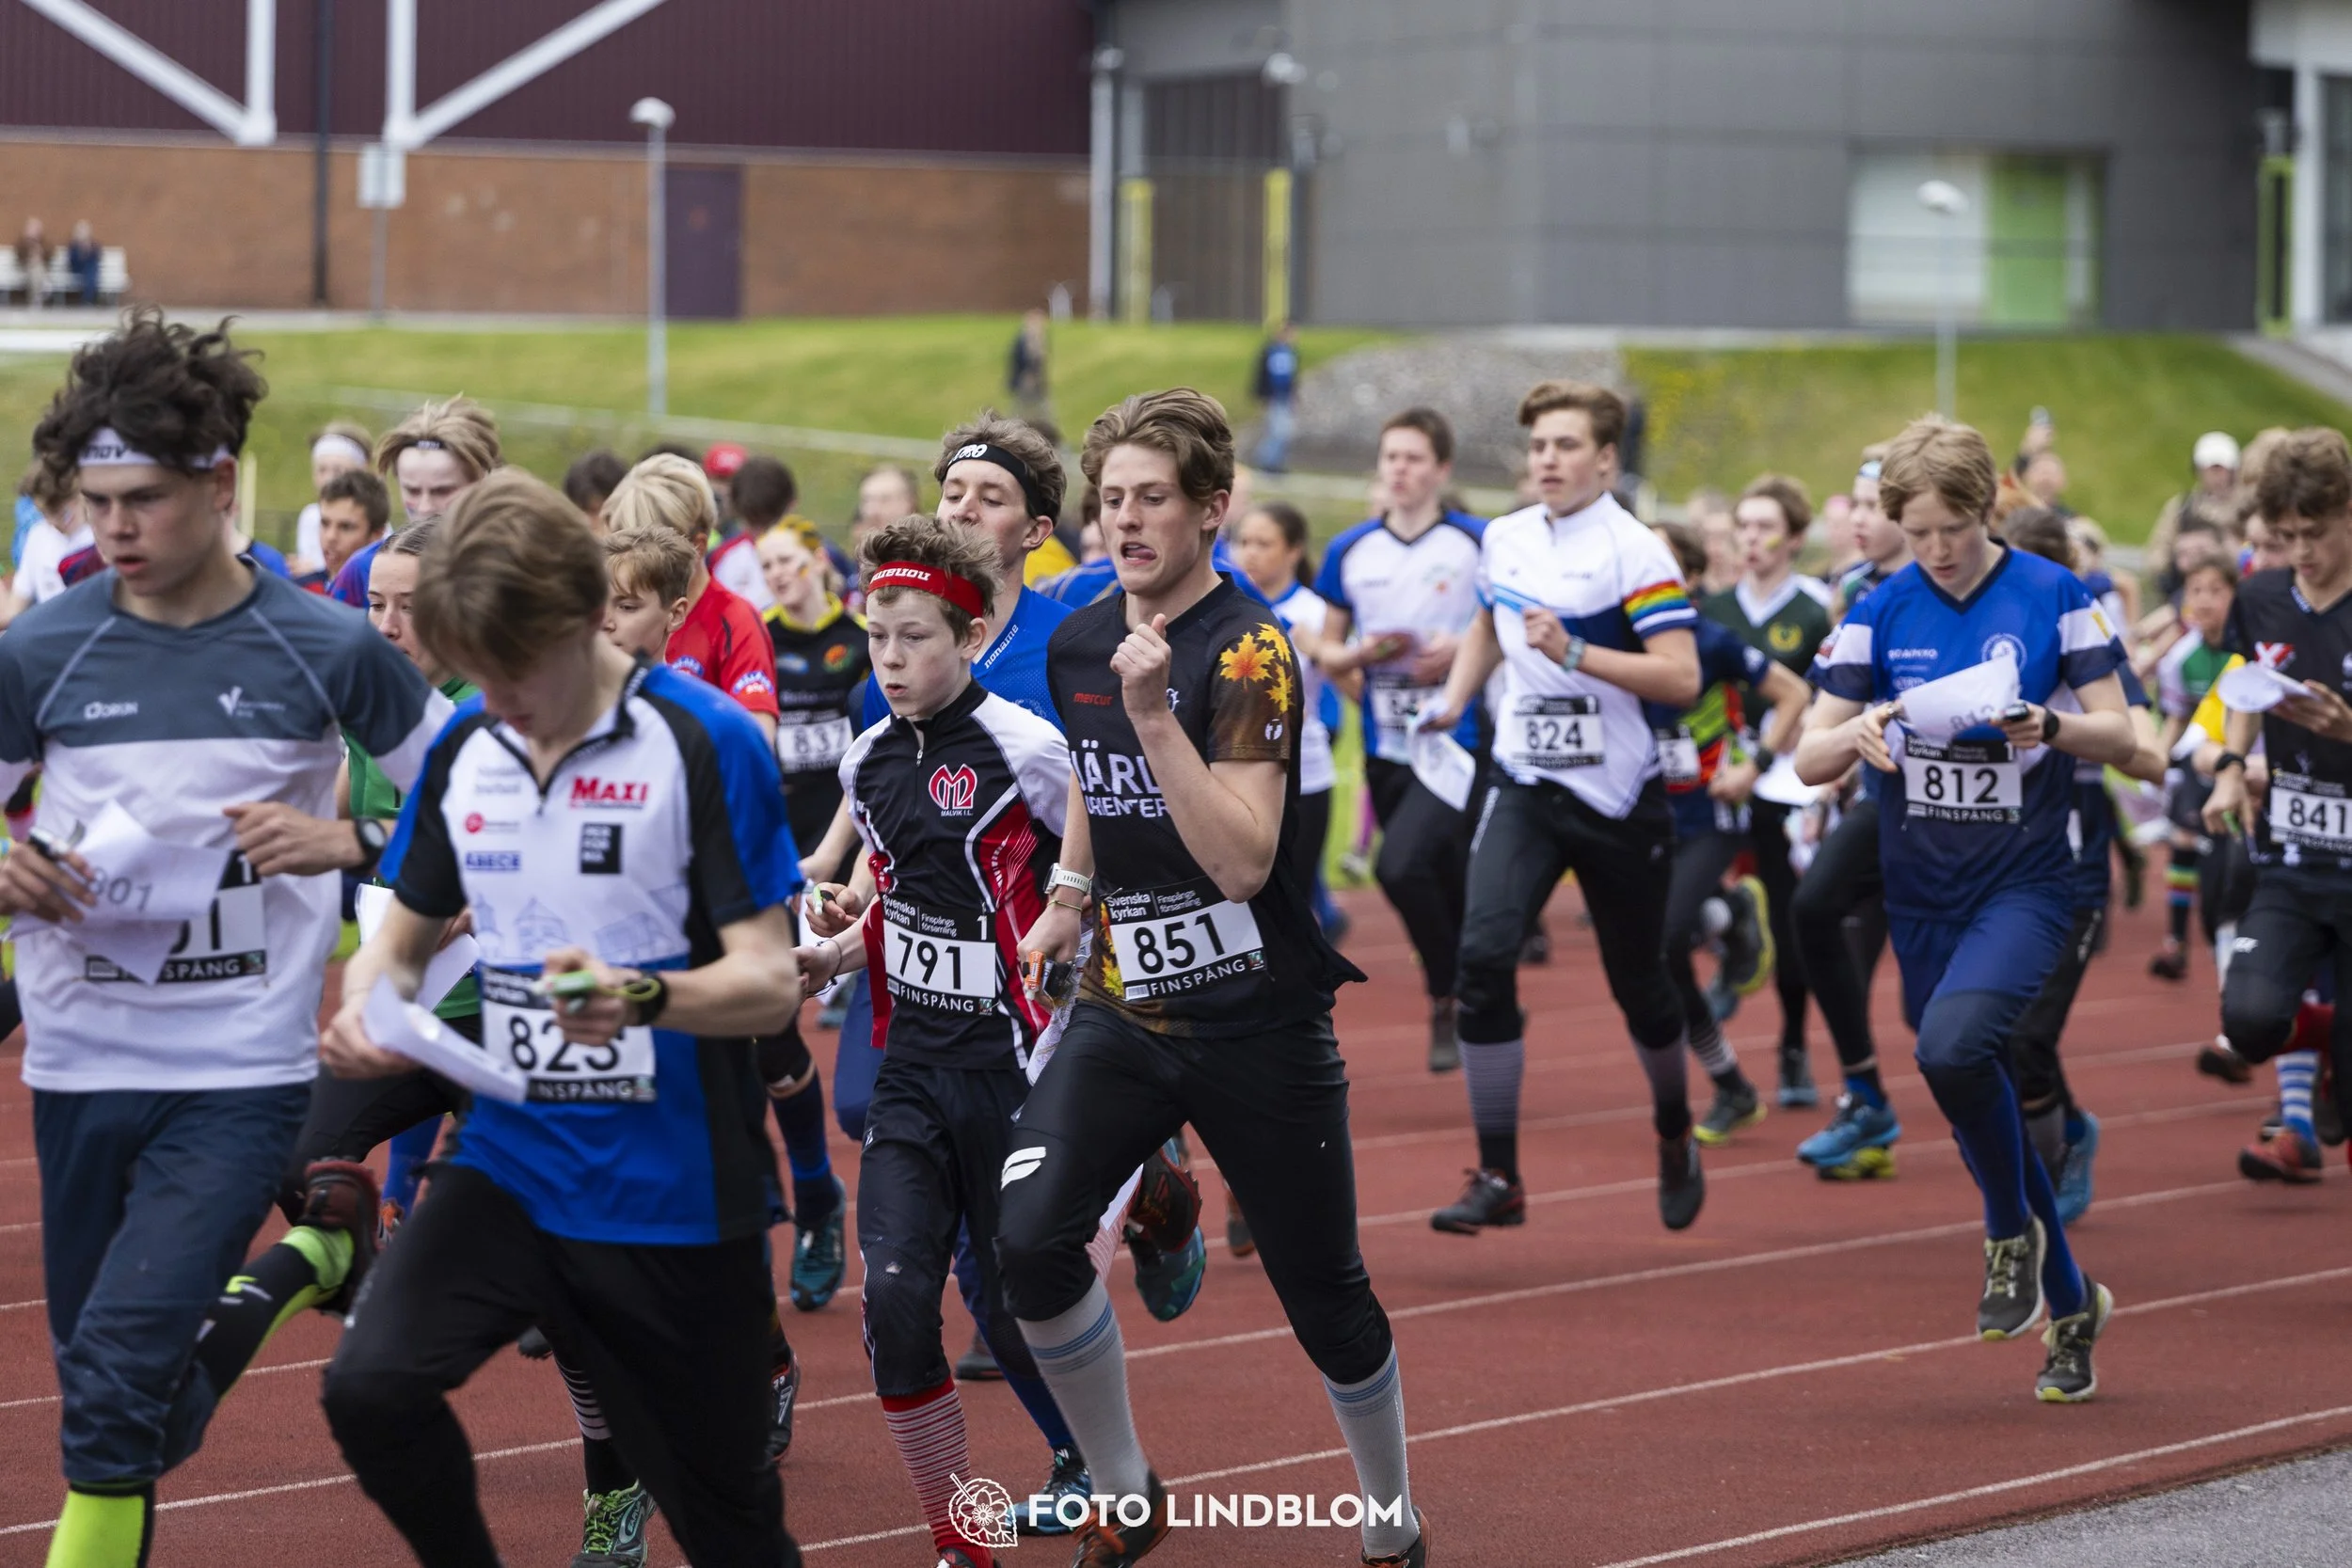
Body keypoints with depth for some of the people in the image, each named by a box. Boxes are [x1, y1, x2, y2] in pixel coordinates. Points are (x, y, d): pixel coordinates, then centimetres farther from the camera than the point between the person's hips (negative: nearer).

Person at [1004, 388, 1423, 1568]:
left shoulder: (1248, 652, -16)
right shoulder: (1077, 643, 4)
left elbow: (1243, 861, -26)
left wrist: (1153, 712, -30)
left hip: (1259, 1023, -5)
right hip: (1122, 1008, 5)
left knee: (1326, 1300, 5)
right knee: (1029, 1240, -17)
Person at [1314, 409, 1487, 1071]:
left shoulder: (1479, 543, -5)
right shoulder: (1349, 551, 7)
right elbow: (1327, 652, 13)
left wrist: (1463, 649, -18)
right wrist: (1359, 654, -8)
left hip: (1457, 742, -5)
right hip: (1386, 750, 5)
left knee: (1401, 865, -23)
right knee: (1446, 891, 12)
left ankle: (1447, 994, -5)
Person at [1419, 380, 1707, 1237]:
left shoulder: (1635, 553, -11)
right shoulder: (1504, 539, 6)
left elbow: (1681, 677, -20)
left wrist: (1573, 652, -27)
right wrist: (1453, 699, 12)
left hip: (1617, 796, -4)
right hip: (1524, 786, 4)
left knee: (1638, 980, 9)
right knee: (1484, 953, -17)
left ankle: (1674, 1136, 40)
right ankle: (1497, 1178, -12)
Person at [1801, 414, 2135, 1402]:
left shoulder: (2054, 598, -4)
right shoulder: (1879, 616, 3)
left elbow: (2121, 737, -2)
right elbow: (1808, 760, 1)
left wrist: (2051, 726, -23)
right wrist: (1856, 734, -22)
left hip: (2026, 883, -4)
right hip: (1921, 895, 4)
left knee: (1953, 1045, -29)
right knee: (1978, 1095, 9)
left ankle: (2014, 1229, -3)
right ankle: (2070, 1304, 26)